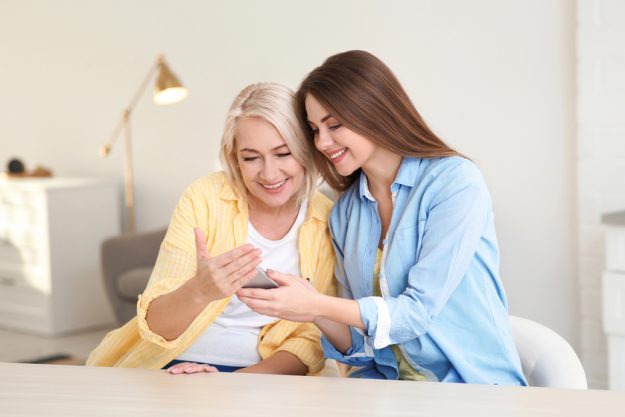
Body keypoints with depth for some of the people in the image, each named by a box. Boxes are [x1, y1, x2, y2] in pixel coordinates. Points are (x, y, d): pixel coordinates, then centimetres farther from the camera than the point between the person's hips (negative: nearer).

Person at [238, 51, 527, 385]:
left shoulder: (455, 182, -10)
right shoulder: (344, 212, 8)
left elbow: (420, 311, -17)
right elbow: (359, 344, 5)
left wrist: (316, 306, -24)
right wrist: (318, 315, -15)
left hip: (476, 386, -5)